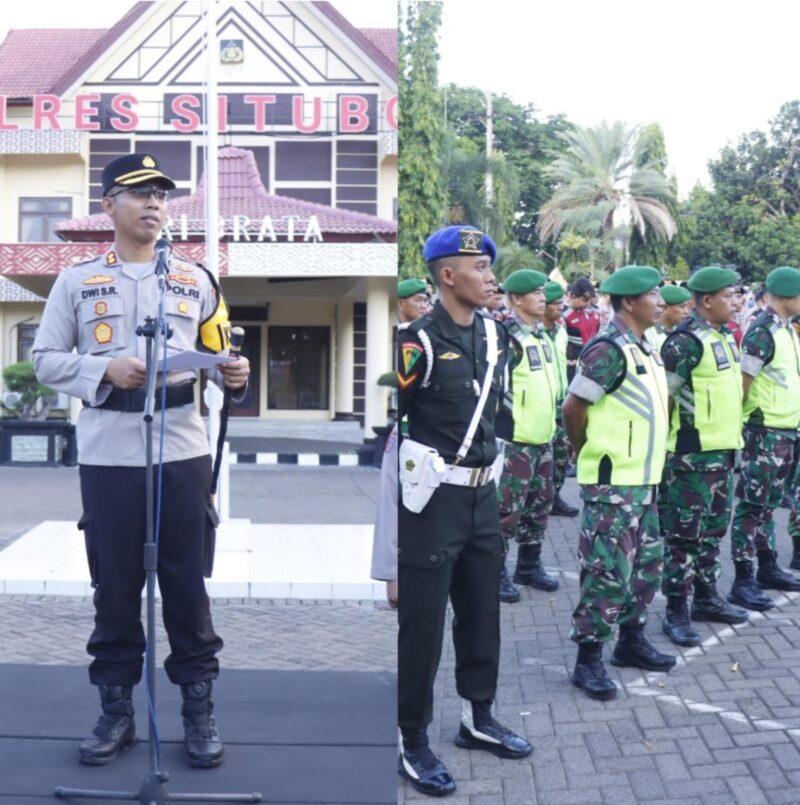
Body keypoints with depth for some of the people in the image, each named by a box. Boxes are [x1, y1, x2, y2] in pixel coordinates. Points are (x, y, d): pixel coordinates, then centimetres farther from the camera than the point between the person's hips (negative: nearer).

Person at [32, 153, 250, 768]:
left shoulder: (195, 281, 10)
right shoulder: (76, 281, 6)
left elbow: (218, 356, 12)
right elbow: (46, 360, 3)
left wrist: (235, 375, -11)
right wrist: (104, 370, -13)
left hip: (183, 455, 1)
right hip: (108, 459, 0)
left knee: (189, 587, 5)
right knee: (115, 588, 7)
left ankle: (199, 709, 17)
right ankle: (116, 710, 21)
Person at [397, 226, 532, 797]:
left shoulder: (494, 335, 8)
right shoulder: (420, 341, -16)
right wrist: (416, 474, -13)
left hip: (483, 494, 7)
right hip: (434, 497, -7)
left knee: (482, 611, 17)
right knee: (422, 622, 2)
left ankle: (479, 717, 34)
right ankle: (412, 743, 15)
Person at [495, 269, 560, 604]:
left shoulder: (541, 336, 12)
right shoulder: (507, 338, -16)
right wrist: (502, 428, -16)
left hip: (542, 438, 9)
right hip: (514, 441, -9)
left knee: (539, 505, 16)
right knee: (507, 509, -2)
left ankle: (529, 565, 28)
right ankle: (496, 572, 9)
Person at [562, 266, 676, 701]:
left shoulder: (644, 348, 11)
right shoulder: (609, 349, -17)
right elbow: (573, 408, -17)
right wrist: (587, 450, -2)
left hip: (642, 479, 9)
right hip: (612, 482, -9)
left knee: (646, 563, 16)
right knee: (608, 571, -5)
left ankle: (631, 640, 31)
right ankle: (588, 660, 5)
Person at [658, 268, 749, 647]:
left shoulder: (724, 337, 12)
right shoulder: (686, 341, -17)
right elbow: (663, 396, -17)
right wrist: (664, 443, -13)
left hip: (721, 451, 9)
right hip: (691, 455, -9)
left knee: (712, 530, 18)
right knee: (684, 534, -2)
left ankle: (706, 597, 31)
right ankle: (676, 612, 5)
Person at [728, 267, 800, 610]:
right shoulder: (762, 332, -17)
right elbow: (742, 383, -17)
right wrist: (741, 422, -14)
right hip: (765, 432, -9)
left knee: (768, 504, 17)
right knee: (752, 505, -4)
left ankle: (768, 568, 27)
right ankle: (743, 581, 1)